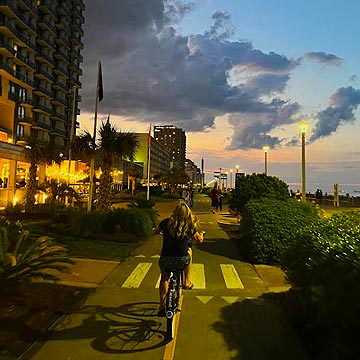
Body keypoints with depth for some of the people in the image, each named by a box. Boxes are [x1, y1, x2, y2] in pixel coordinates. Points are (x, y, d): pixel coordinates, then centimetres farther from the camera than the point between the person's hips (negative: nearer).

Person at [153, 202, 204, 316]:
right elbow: (200, 239, 18)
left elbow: (154, 232, 19)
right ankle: (186, 281, 35)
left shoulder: (166, 222, 3)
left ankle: (162, 306, 28)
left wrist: (161, 231, 42)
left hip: (165, 260, 1)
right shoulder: (189, 226, 2)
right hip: (182, 261, -1)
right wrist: (201, 234, 41)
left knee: (164, 279, 30)